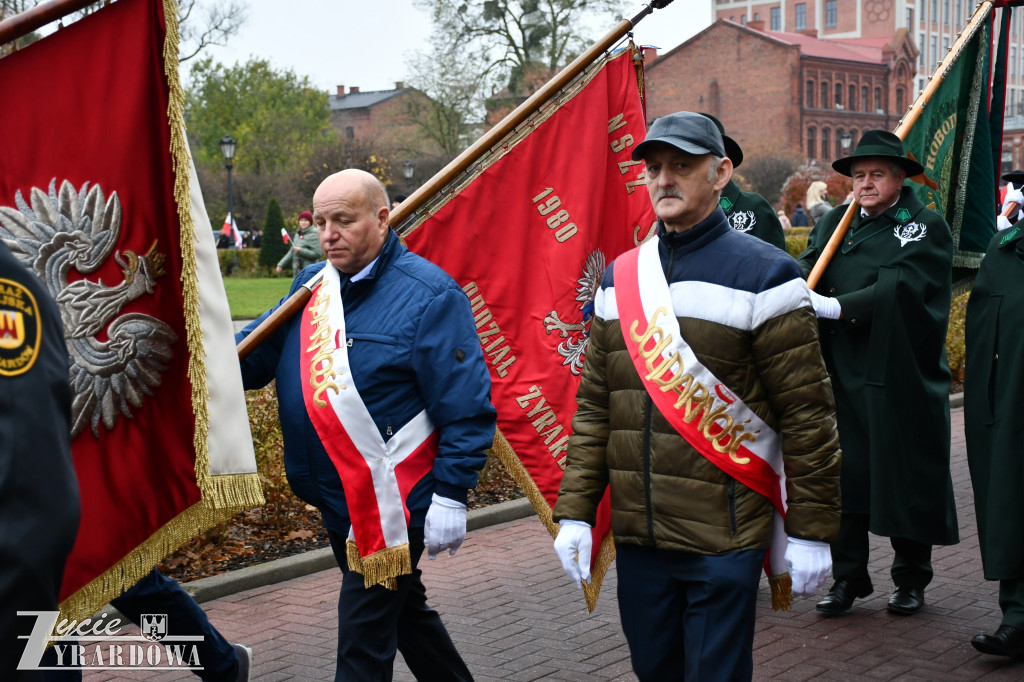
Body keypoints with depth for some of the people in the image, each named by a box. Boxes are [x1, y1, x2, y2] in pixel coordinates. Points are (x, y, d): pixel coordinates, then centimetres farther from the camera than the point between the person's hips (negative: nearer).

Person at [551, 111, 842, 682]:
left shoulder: (762, 275, -8)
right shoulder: (619, 277, 9)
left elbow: (808, 414, -8)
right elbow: (594, 406, 11)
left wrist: (812, 532, -7)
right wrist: (575, 511, 6)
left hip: (723, 542, -5)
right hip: (637, 536, 5)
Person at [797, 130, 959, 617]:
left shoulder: (926, 228, -2)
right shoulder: (834, 222, 13)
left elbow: (898, 289, -16)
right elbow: (806, 267, -1)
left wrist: (835, 307, -26)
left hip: (901, 377, -3)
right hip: (842, 374, 4)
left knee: (906, 478, 6)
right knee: (844, 476, 5)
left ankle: (911, 578, 23)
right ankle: (848, 578, 18)